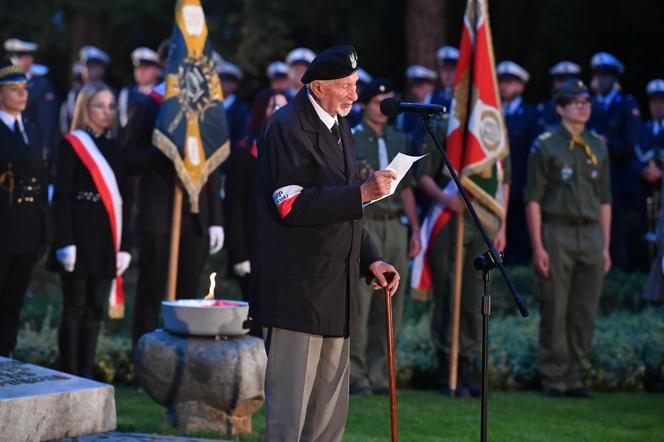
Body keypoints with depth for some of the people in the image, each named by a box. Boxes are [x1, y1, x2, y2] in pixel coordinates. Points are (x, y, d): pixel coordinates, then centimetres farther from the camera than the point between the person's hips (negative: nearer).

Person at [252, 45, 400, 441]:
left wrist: (370, 260, 12)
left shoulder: (339, 127, 17)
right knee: (290, 405, -6)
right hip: (298, 286, -9)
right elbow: (292, 205, -22)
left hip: (335, 287, 9)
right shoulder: (288, 127, -11)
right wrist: (362, 193, -23)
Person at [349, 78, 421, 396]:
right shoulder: (349, 139, 2)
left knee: (391, 307, 3)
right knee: (359, 304, -8)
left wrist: (415, 229, 15)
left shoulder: (399, 140, 17)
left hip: (395, 226, 5)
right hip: (363, 225, -5)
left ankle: (378, 375, 10)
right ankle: (356, 376, -2)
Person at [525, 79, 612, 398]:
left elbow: (604, 200, 16)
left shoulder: (599, 147, 13)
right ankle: (553, 380, 4)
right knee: (555, 312, -2)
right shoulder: (545, 146, -1)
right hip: (557, 235, -4)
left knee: (585, 313, 4)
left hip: (591, 235, 4)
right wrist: (537, 247, -10)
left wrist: (605, 246, 10)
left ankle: (576, 379, 11)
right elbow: (533, 199, -4)